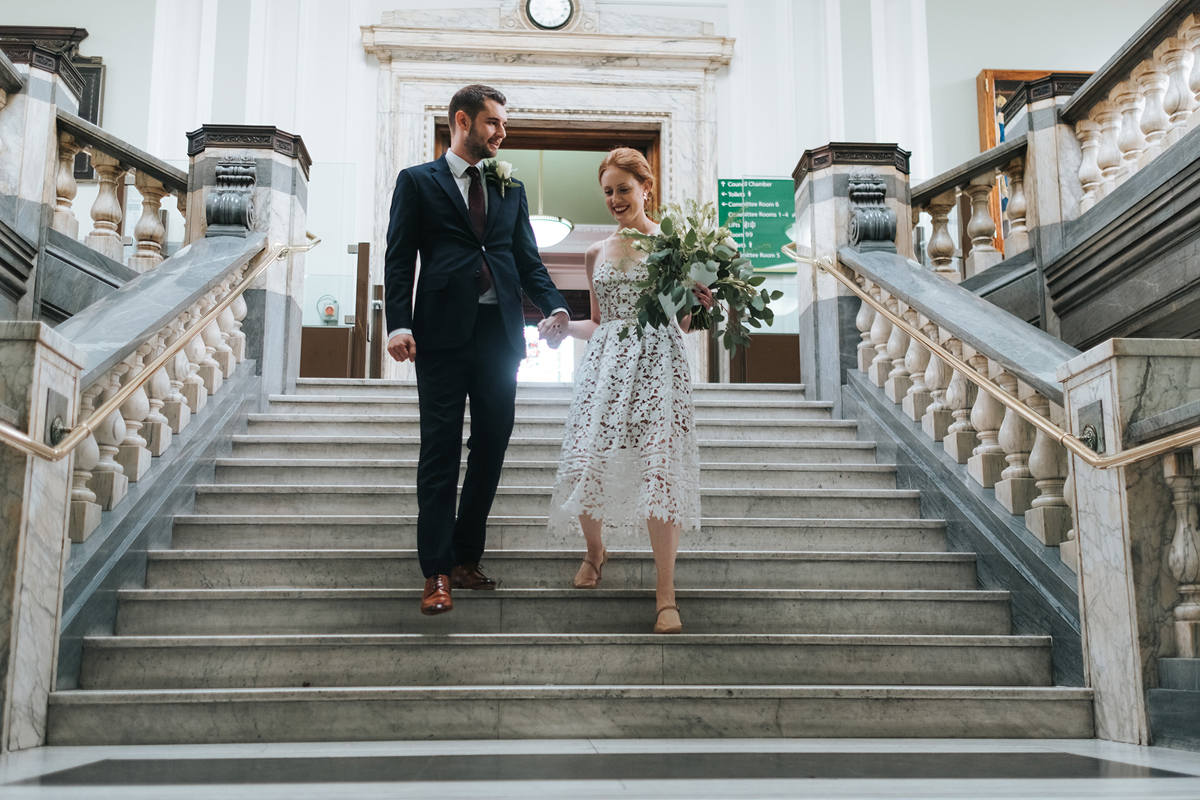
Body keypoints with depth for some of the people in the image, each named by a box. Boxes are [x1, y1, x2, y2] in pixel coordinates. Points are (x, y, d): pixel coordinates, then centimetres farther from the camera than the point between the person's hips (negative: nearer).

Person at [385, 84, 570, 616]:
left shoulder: (510, 189, 19)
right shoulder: (418, 182, 8)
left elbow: (528, 260, 14)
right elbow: (399, 258, 1)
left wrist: (554, 306, -5)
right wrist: (399, 324, -12)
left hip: (500, 333, 5)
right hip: (444, 334, -4)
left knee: (491, 450, 7)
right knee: (440, 453, -3)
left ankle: (466, 558, 19)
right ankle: (437, 573, 1)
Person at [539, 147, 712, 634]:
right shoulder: (597, 254, 16)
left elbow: (684, 324, 4)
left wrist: (702, 305, -17)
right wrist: (563, 327, 5)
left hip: (658, 363, -3)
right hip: (605, 365, 4)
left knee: (659, 469, -13)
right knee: (585, 463, -5)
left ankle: (665, 591, -4)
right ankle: (594, 551, 28)